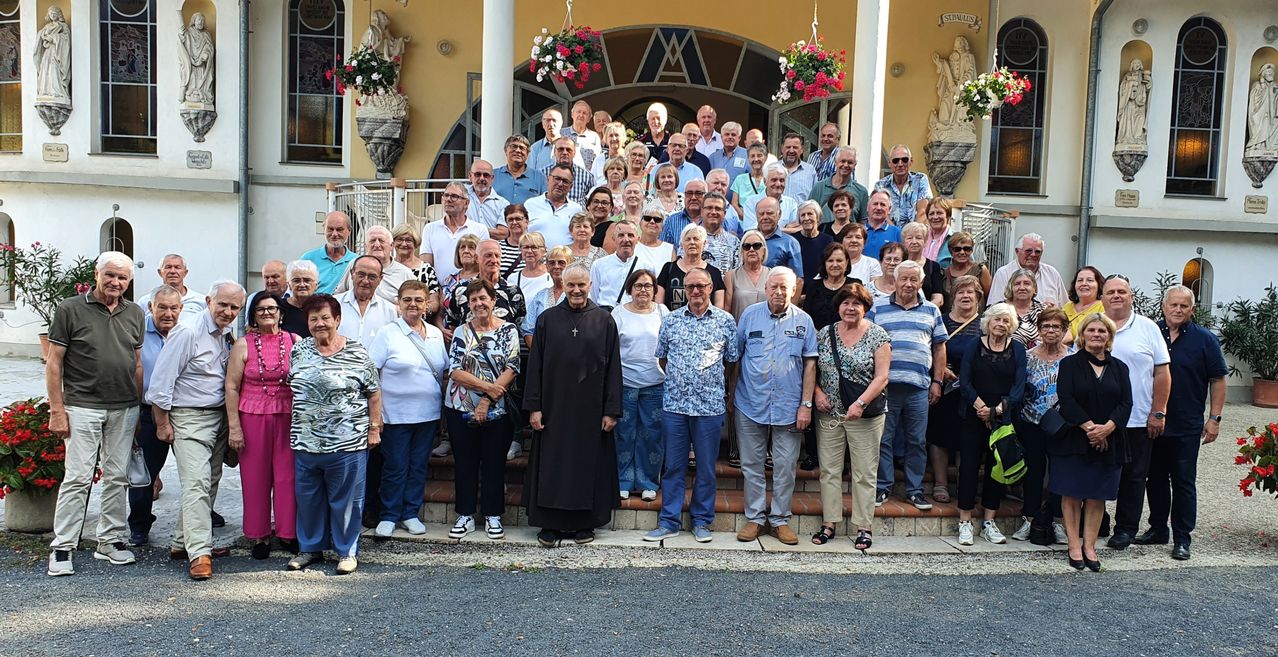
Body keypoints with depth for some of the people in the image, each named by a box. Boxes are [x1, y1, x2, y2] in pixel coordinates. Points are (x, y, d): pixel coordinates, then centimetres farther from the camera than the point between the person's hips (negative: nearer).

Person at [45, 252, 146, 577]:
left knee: (117, 477, 9)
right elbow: (54, 363, -3)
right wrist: (57, 410, -8)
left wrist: (138, 408, 10)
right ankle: (62, 547, 5)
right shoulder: (70, 309, -3)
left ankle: (110, 540, 20)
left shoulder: (135, 314, 9)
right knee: (77, 478, -4)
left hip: (124, 410, 4)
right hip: (82, 407, -4)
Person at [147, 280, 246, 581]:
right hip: (189, 419, -7)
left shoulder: (229, 338, 9)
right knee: (197, 484, -13)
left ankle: (183, 542, 22)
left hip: (219, 418, 7)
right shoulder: (187, 333, -13)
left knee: (209, 484, 10)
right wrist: (162, 423, -9)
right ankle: (200, 554, -14)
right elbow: (161, 380, -11)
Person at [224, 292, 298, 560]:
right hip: (253, 418, 0)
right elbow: (231, 387, 1)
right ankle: (259, 536, 17)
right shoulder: (244, 345, 2)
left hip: (288, 417, 1)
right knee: (255, 478, 5)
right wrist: (234, 426, -4)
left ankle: (288, 532, 18)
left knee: (287, 476, 3)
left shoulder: (295, 342, 4)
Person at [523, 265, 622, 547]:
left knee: (589, 462, 5)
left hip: (591, 407, 0)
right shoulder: (547, 319, 3)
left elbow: (613, 367, 0)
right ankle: (551, 524, 12)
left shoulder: (604, 321, 1)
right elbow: (535, 364, 2)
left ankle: (584, 523, 17)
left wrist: (611, 410, -5)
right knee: (553, 464, 3)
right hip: (555, 405, 0)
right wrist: (534, 406, -4)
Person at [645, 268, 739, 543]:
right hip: (674, 404, 1)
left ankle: (702, 521, 19)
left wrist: (712, 383, 6)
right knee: (673, 465, 6)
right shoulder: (670, 320, 6)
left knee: (706, 466, 7)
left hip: (710, 405, -1)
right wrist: (678, 380, 11)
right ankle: (669, 522, 14)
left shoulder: (726, 321, 2)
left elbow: (733, 361, 7)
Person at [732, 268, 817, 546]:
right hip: (750, 405, 1)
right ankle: (754, 518, 17)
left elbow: (810, 364, 2)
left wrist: (806, 404, -3)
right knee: (752, 465, 7)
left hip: (789, 406, 0)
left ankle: (780, 520, 15)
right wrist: (730, 396, 5)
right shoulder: (750, 315, 3)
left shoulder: (803, 321, 2)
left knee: (785, 467, 4)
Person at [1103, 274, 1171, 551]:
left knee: (1133, 477, 7)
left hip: (1138, 421, -1)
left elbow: (1162, 373, 0)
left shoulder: (1148, 328, 1)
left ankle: (1125, 529, 18)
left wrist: (1158, 413, -4)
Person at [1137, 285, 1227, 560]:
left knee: (1184, 483, 2)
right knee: (1155, 479, 12)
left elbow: (1217, 380, 0)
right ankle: (1157, 529, 25)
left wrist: (1214, 418, -5)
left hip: (1186, 426, -3)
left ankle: (1182, 538, 9)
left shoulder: (1204, 339, -2)